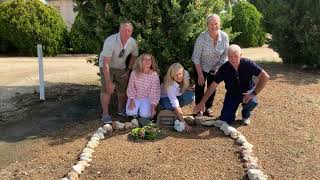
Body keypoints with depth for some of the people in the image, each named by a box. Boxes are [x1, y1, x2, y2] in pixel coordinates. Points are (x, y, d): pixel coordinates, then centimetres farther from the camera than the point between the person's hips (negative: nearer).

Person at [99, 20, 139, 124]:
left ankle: (121, 109, 27)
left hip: (121, 67, 5)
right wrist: (109, 82, -33)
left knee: (123, 89, 5)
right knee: (107, 89, -14)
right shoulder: (110, 42, -32)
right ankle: (105, 114, -1)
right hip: (106, 66, -4)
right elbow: (106, 64, -32)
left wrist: (128, 71, 3)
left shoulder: (132, 42, -16)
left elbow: (134, 56, 6)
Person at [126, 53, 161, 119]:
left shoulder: (155, 75, -16)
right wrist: (131, 100, -7)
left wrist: (153, 106, -12)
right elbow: (131, 87, -3)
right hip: (135, 97, 1)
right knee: (131, 112, -19)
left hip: (147, 98, -1)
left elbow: (154, 92, -12)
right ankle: (136, 109, 16)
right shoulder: (134, 73, -12)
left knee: (144, 115, -21)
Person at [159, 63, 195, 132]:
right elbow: (175, 105, -40)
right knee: (171, 106, -38)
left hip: (177, 95, 5)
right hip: (165, 98, -5)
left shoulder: (186, 74, -23)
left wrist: (189, 89, -18)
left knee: (191, 96, -25)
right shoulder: (170, 85, -37)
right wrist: (184, 123, -44)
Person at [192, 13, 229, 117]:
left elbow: (224, 55, -5)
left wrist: (218, 68, -12)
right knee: (200, 86, 1)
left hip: (215, 67, 3)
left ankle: (208, 109, 26)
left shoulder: (224, 37, -19)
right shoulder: (202, 38, -28)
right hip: (201, 67, -3)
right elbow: (196, 58, -22)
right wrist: (200, 74, -20)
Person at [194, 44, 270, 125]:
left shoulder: (248, 64, -22)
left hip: (247, 91, 0)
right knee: (225, 120, -12)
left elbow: (265, 76, -24)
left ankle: (246, 115, 2)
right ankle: (233, 108, 23)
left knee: (252, 102, -36)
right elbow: (212, 86, -15)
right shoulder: (224, 68, -18)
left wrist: (254, 93, -33)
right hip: (232, 93, 1)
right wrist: (202, 102, -19)